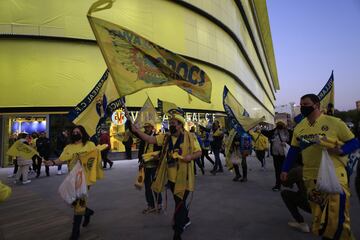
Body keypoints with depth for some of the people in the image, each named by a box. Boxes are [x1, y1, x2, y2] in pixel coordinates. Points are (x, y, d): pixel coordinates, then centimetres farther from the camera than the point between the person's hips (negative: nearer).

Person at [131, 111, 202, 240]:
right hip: (171, 177, 5)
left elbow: (199, 152, -5)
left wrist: (191, 157, -25)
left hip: (184, 177, -5)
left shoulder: (190, 137, -9)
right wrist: (137, 131, -17)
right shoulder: (165, 137, 3)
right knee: (179, 201, 24)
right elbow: (150, 139, -6)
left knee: (180, 203, 1)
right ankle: (185, 220, 50)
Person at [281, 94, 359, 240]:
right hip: (310, 177, 4)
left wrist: (341, 151, -22)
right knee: (319, 219, 14)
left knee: (337, 218, -5)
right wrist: (285, 170, 13)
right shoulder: (299, 128, 7)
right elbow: (293, 150, 13)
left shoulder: (334, 122, -7)